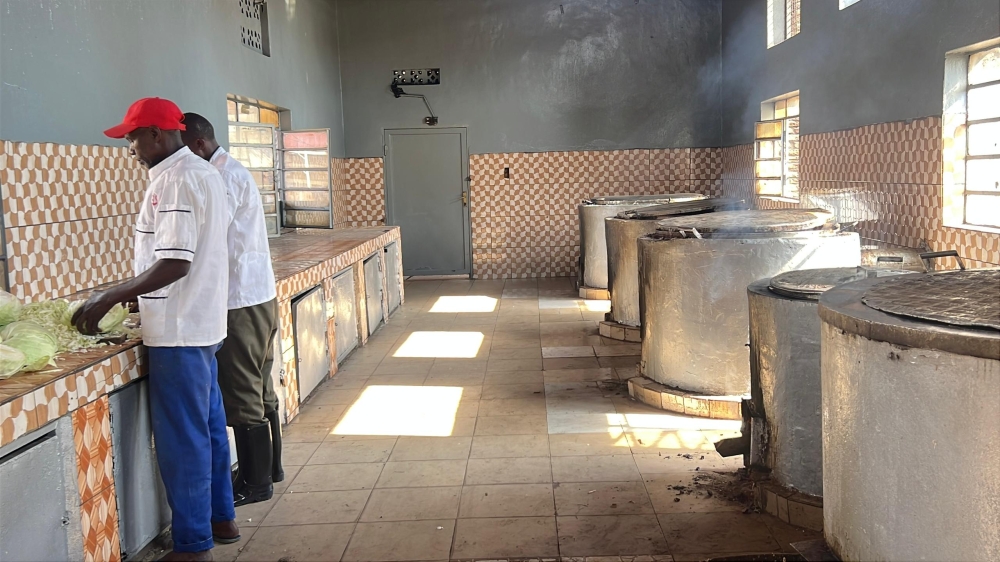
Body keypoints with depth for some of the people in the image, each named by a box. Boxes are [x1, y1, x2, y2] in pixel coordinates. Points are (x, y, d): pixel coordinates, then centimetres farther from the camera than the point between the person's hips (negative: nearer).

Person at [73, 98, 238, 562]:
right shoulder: (203, 172, 12)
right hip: (202, 323, 10)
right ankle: (220, 518, 31)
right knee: (208, 426, 18)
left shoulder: (175, 181, -18)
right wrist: (131, 296, 21)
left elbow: (174, 264, -24)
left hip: (178, 332, -10)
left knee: (182, 438, -1)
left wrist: (109, 297, -17)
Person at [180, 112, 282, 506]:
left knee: (242, 397, -1)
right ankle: (269, 466, 31)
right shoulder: (232, 172, 15)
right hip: (258, 296, 10)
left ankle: (255, 482, 10)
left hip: (241, 303, -10)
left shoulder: (226, 178, -16)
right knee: (259, 389, 18)